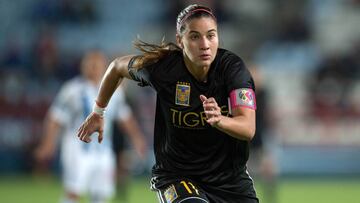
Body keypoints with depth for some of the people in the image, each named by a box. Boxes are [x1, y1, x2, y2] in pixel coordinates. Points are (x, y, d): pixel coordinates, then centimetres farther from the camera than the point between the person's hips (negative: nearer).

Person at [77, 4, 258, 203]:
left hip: (231, 178, 2)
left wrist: (219, 120, -48)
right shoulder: (162, 67, -15)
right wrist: (98, 113, 18)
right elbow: (117, 66, 7)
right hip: (176, 176, -2)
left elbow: (248, 129, -27)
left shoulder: (232, 66, -16)